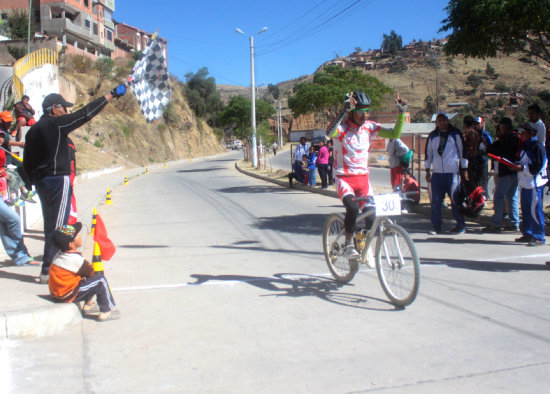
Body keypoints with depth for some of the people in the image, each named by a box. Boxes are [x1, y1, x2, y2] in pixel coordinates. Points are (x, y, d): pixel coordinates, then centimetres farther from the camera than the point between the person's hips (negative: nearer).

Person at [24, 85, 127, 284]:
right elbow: (85, 113, -11)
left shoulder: (33, 130, 14)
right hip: (58, 180, -9)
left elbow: (27, 163, 14)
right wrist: (111, 95, -6)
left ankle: (50, 266, 25)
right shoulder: (57, 124, -11)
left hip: (41, 181, 9)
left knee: (50, 224, 17)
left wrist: (35, 182, 19)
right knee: (57, 226, -5)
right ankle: (48, 270, -3)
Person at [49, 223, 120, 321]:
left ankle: (88, 305, 25)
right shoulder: (75, 259, -20)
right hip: (68, 296, -10)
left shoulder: (59, 254, 6)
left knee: (85, 277, 24)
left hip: (56, 293, 10)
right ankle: (106, 312, -5)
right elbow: (91, 273, -7)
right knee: (101, 280, -11)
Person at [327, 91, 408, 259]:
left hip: (363, 178, 5)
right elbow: (330, 132, -37)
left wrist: (401, 113, -16)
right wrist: (344, 111, -47)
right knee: (352, 208, -28)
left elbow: (394, 134, -4)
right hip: (344, 178, -5)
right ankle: (348, 245, -9)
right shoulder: (342, 127, -12)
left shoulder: (370, 127, 2)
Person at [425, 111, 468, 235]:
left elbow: (463, 151, 6)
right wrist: (427, 171, 13)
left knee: (455, 199, -4)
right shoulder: (432, 136, 13)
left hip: (453, 173, -3)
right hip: (437, 173, 3)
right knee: (435, 201, 1)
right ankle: (436, 226, 9)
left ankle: (460, 225, 8)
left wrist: (464, 170, 4)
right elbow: (428, 153, 18)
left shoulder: (455, 133, 4)